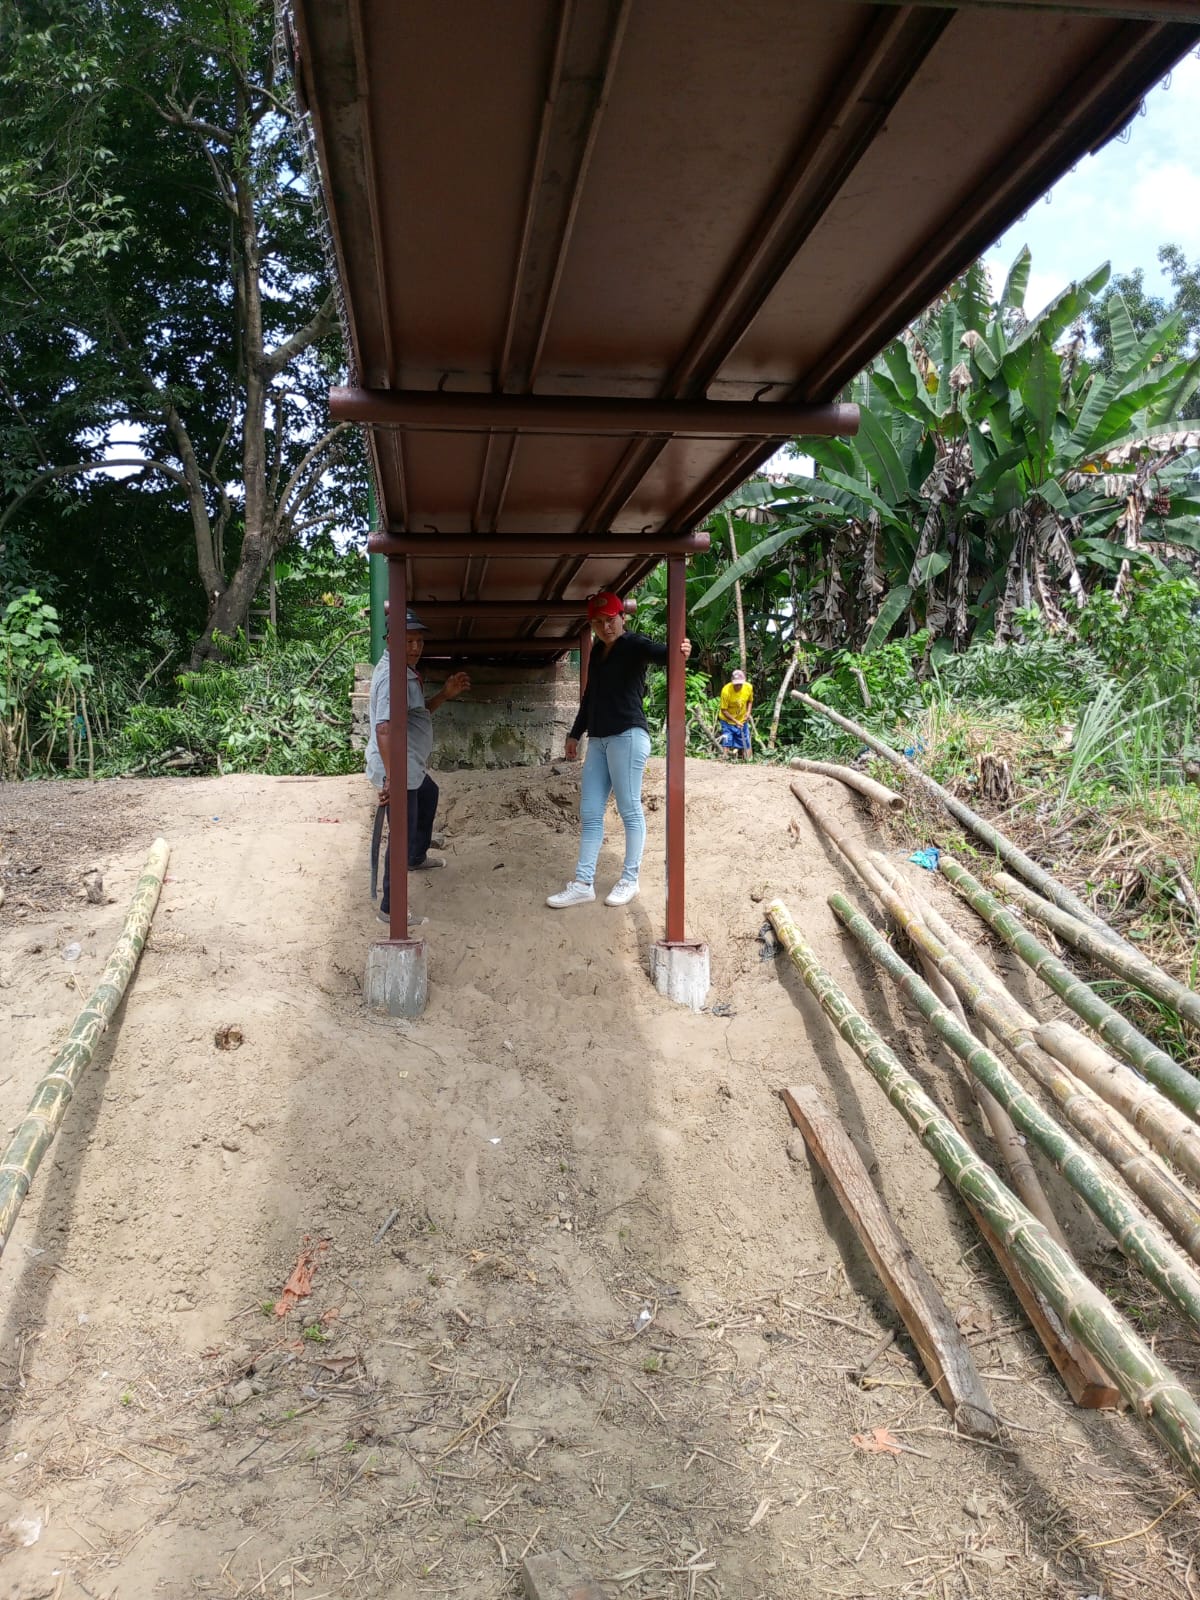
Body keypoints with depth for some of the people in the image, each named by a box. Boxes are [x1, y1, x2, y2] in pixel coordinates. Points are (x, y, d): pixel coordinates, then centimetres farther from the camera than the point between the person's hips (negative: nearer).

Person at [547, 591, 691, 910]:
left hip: (628, 735, -8)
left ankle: (629, 880, 9)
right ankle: (583, 884, 11)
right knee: (590, 813, 7)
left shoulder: (634, 644, -7)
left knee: (630, 810, -1)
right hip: (598, 739, 8)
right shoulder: (598, 651, 17)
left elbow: (659, 652, -29)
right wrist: (575, 733, 29)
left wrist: (678, 652, -52)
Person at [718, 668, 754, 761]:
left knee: (745, 743, 7)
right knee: (726, 742, -14)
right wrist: (735, 721, -23)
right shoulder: (726, 690, -26)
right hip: (728, 721, -4)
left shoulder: (749, 687, -15)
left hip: (742, 721, 4)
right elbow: (724, 710, -18)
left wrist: (748, 712, -12)